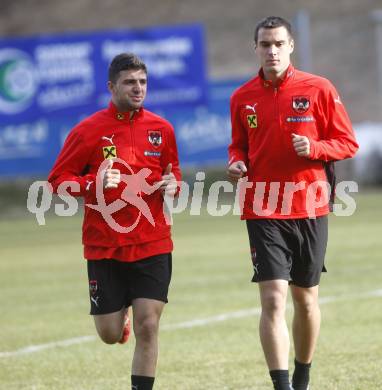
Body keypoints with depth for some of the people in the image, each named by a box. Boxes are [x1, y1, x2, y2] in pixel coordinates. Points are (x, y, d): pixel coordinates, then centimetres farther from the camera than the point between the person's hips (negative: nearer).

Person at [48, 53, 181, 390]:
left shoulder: (161, 129, 5)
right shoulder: (88, 130, -5)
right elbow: (58, 181, -2)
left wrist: (172, 185, -3)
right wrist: (94, 184, -20)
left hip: (153, 245, 1)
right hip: (105, 246, -1)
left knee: (147, 327, -8)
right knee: (111, 334, 5)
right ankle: (120, 311, 41)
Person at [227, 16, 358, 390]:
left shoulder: (319, 89, -3)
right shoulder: (242, 98, 4)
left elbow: (348, 143, 0)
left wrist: (313, 147, -18)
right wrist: (237, 163, -4)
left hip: (310, 209, 0)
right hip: (263, 212, 0)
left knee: (305, 298, 13)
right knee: (273, 300, -14)